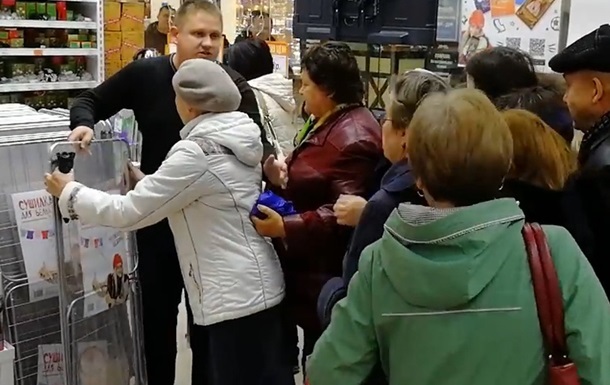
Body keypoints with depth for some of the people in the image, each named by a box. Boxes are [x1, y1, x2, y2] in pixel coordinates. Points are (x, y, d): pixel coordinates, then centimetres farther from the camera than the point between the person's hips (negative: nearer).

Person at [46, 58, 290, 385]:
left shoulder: (196, 153, -21)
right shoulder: (237, 138, 6)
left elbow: (129, 212, -15)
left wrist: (69, 192, -2)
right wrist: (146, 182, 19)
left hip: (237, 296, -9)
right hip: (250, 289, 9)